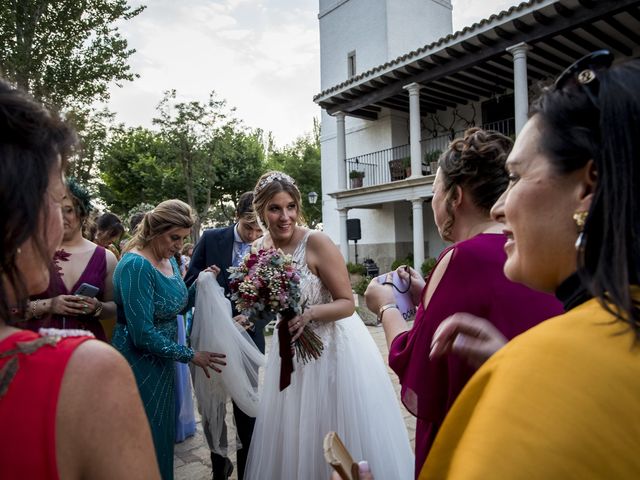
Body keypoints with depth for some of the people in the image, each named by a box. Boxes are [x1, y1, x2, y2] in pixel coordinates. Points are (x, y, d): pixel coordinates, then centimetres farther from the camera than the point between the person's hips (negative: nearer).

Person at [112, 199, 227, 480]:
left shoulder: (169, 260, 2)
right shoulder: (136, 266, -24)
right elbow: (142, 334, -27)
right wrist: (191, 356, -20)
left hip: (162, 362, 8)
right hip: (139, 365, -8)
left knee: (164, 435, 21)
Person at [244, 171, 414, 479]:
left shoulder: (317, 243, -20)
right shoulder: (259, 249, -2)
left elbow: (347, 303, -17)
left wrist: (310, 313, -32)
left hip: (334, 347, -5)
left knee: (343, 434, 9)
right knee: (293, 436, 18)